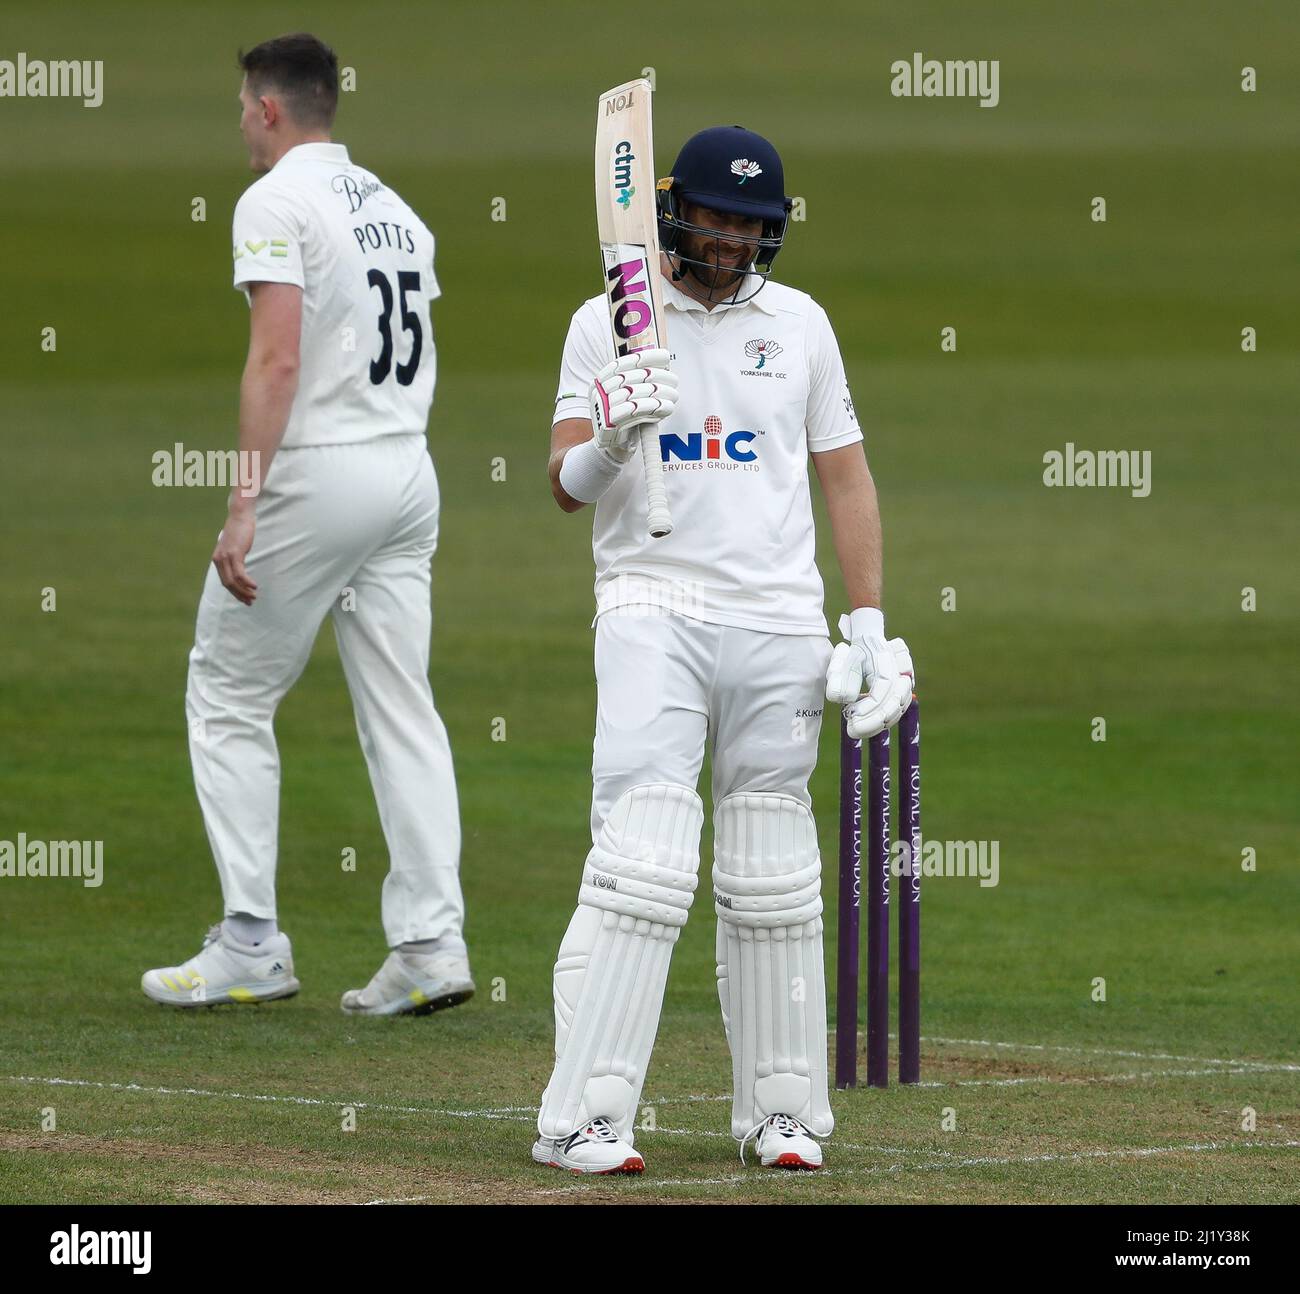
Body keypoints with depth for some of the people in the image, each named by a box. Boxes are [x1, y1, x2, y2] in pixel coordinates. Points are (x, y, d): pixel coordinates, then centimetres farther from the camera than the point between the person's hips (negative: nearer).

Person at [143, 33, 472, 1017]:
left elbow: (278, 359, -19)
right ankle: (431, 945, -1)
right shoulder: (397, 209, 15)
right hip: (410, 473, 7)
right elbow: (412, 356, 15)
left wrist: (244, 508, -23)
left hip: (316, 474, -7)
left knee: (228, 698, 4)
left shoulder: (276, 202, -10)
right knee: (401, 708, 7)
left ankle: (253, 945, 0)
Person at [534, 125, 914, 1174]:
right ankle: (582, 1117, -16)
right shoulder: (607, 325, 3)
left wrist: (870, 626, 6)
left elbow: (846, 476, 14)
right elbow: (568, 487, -3)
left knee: (775, 882, 5)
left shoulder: (799, 323, 11)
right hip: (652, 608, -3)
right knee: (641, 861, -14)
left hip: (778, 619, 3)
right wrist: (612, 440, -26)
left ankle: (782, 1111, 12)